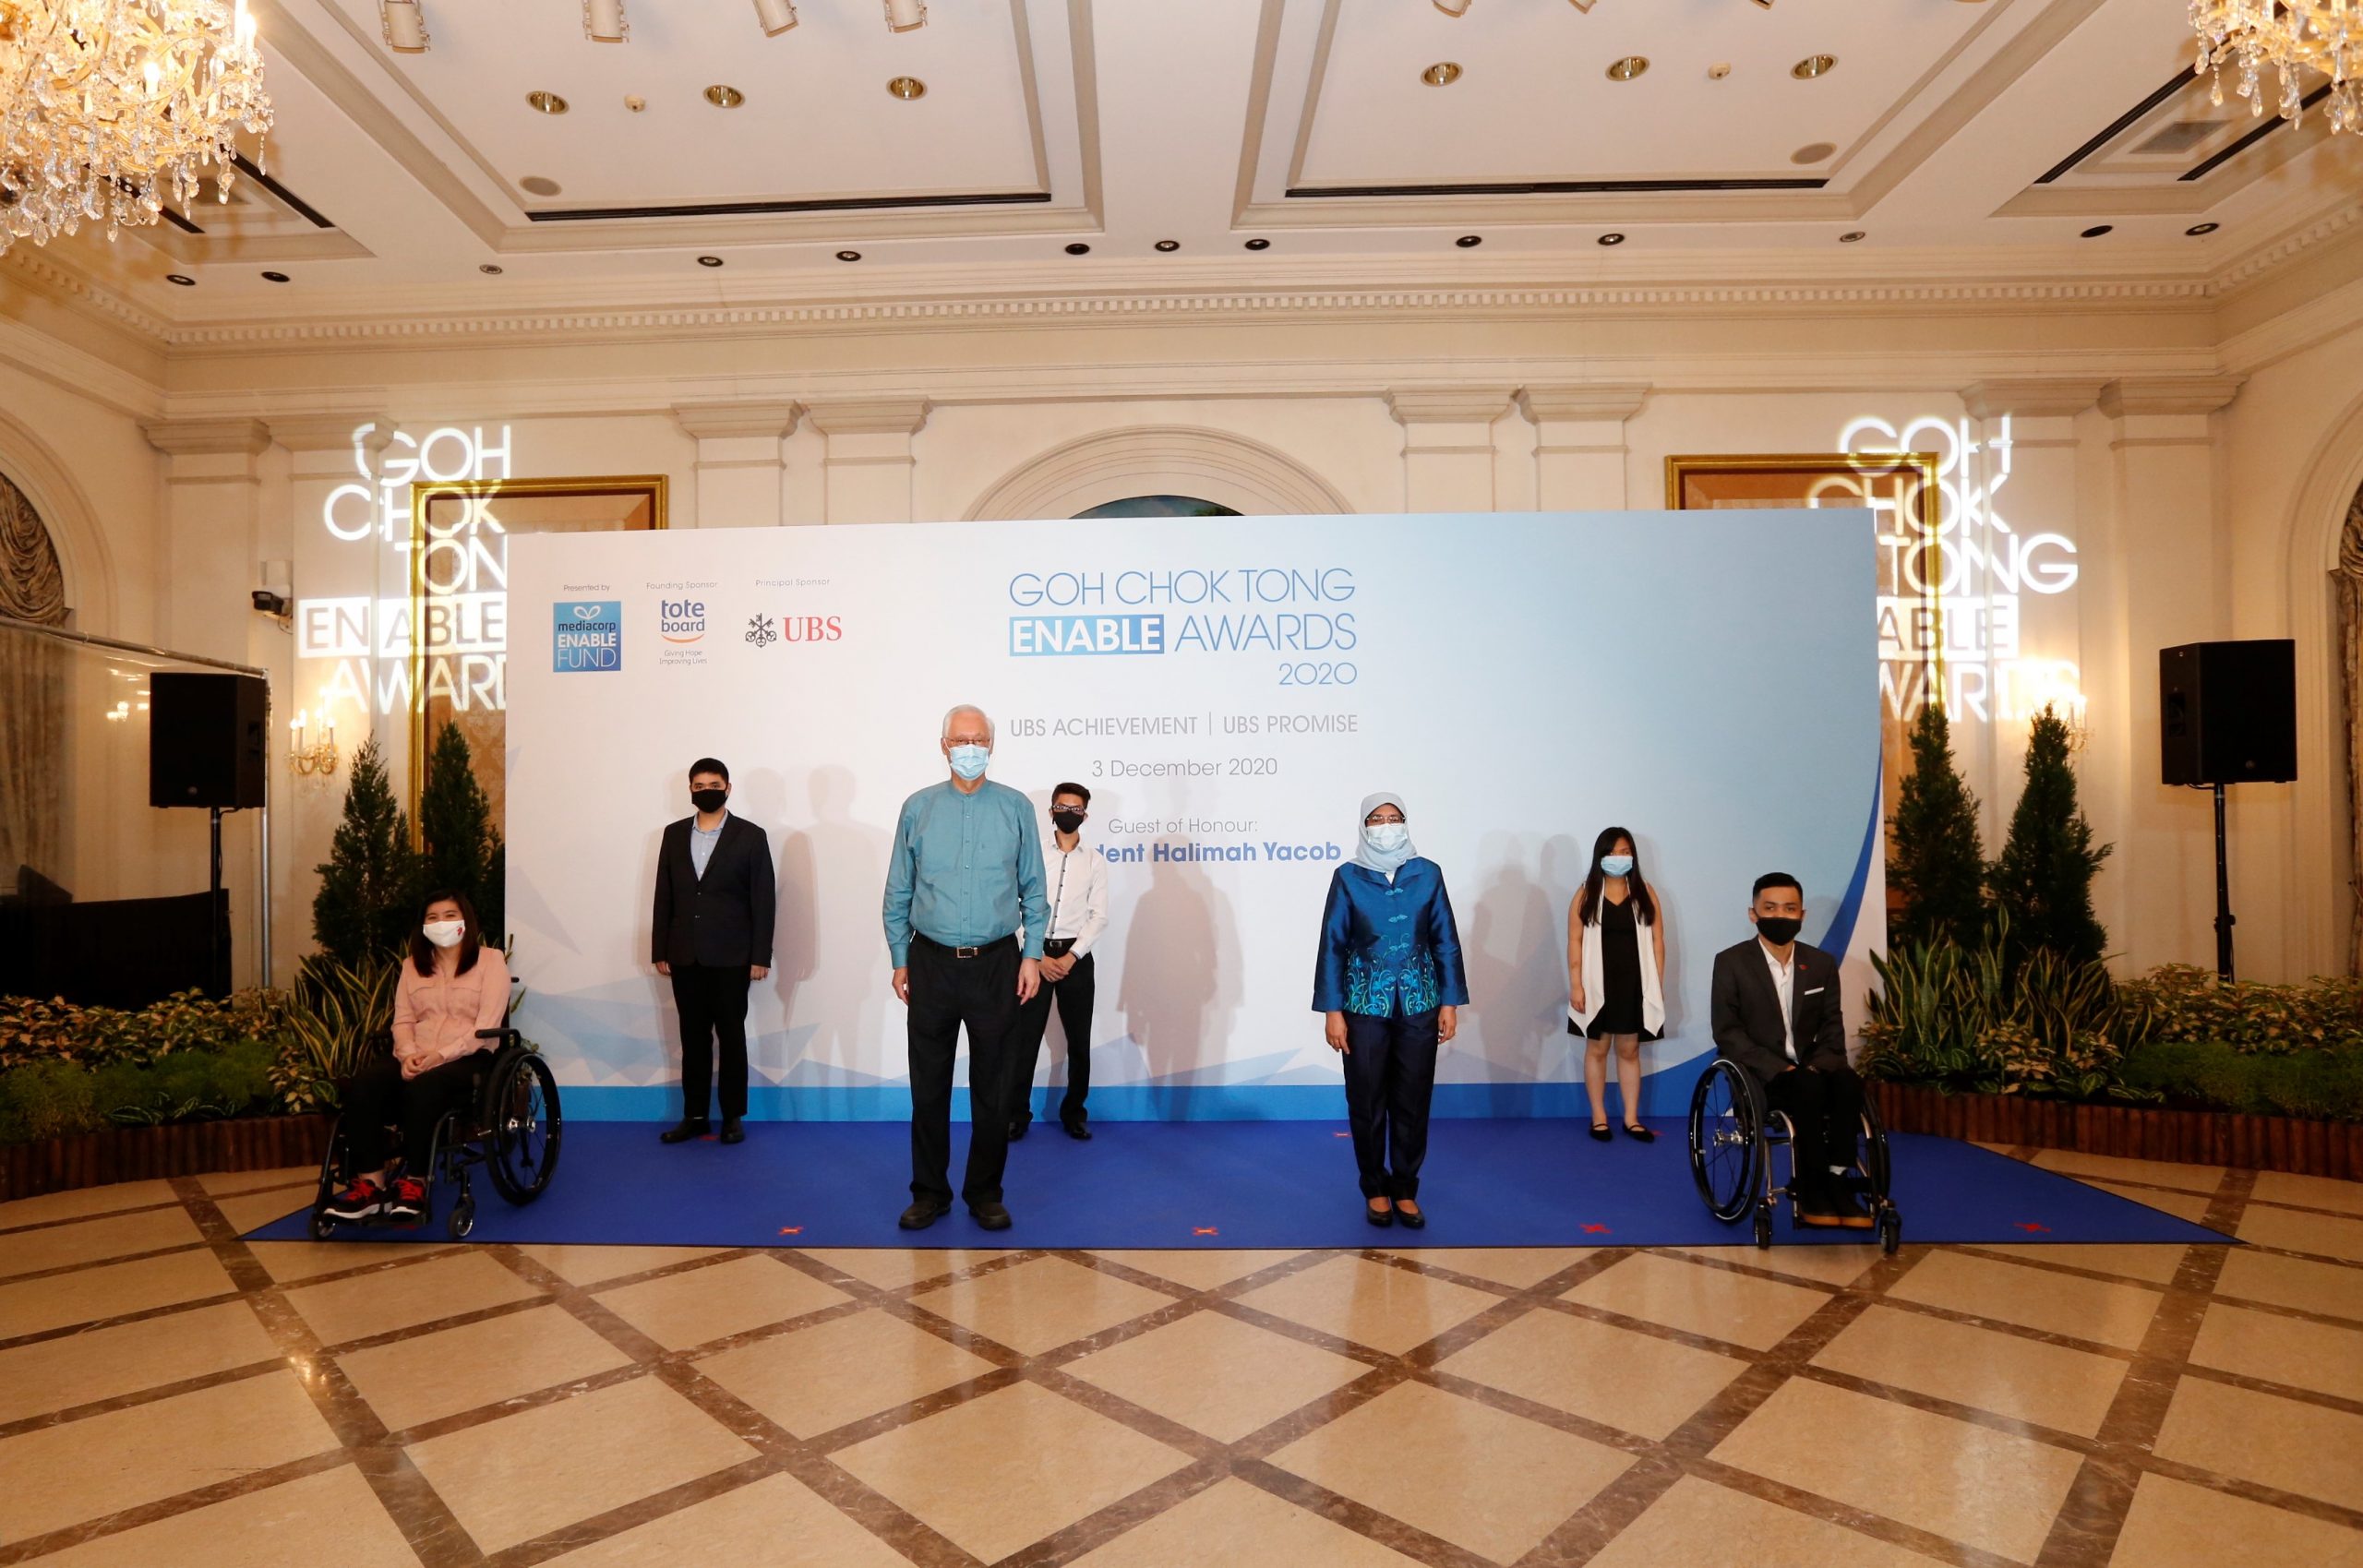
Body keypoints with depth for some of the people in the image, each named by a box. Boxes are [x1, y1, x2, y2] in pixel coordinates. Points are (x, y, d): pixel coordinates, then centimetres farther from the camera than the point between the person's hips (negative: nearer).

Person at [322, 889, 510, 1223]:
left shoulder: (490, 960, 5)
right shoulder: (413, 964, 21)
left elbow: (487, 1024, -6)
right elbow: (402, 1021, 10)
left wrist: (441, 1054, -19)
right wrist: (408, 1054, -11)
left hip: (467, 1058, -5)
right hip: (415, 1058, 5)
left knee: (423, 1087, -36)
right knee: (362, 1084, -26)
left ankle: (413, 1184, -27)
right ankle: (370, 1183, -28)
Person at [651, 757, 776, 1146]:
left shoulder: (751, 836, -2)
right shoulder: (674, 834, 9)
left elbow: (763, 900, -4)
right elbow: (664, 895, 9)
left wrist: (760, 956, -8)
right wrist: (659, 951, 5)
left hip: (731, 956, -3)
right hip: (685, 956, 3)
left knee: (731, 1036, 5)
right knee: (693, 1037, 9)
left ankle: (732, 1116, 14)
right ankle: (694, 1116, 17)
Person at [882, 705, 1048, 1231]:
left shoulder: (1016, 808, 1)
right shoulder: (918, 808, 3)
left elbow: (1033, 890, 3)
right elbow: (898, 893, 7)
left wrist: (1032, 956, -2)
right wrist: (899, 961, 5)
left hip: (996, 965, -1)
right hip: (931, 964, 1)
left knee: (992, 1087, 8)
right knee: (928, 1085, 9)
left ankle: (986, 1193, 23)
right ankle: (929, 1192, 24)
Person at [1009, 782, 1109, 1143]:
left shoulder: (1095, 861, 4)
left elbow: (1099, 916, 1)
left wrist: (1071, 956, -10)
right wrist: (1039, 957, -11)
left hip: (1076, 957, 1)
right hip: (1037, 954, -1)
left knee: (1079, 1040, 7)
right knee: (1025, 1038, 1)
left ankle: (1074, 1113, 21)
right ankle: (1017, 1114, 12)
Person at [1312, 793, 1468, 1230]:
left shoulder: (1428, 874, 1)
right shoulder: (1348, 877, -3)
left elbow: (1445, 941, 4)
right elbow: (1333, 945, -2)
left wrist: (1450, 1001, 0)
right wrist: (1331, 1010, -6)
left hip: (1419, 1003, 1)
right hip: (1365, 1005, -1)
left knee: (1413, 1101, 7)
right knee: (1367, 1102, 7)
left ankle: (1405, 1189, 22)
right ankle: (1375, 1189, 23)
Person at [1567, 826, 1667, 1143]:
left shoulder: (1645, 894, 4)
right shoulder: (1586, 894, -1)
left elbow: (1657, 941, 4)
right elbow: (1575, 941, -3)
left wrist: (1658, 985, -1)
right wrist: (1575, 984, -9)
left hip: (1634, 984, 1)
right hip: (1597, 983, -1)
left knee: (1629, 1049, 9)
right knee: (1597, 1048, 7)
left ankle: (1631, 1117, 16)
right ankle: (1599, 1117, 16)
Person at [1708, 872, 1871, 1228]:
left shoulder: (1822, 963, 8)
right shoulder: (1731, 962, -5)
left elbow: (1832, 1028, 6)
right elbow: (1727, 1033, -10)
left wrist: (1819, 1065, -14)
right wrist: (1778, 1068, -21)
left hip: (1809, 1070, 4)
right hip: (1757, 1073, -4)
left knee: (1848, 1082, -28)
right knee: (1809, 1088, -33)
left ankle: (1836, 1180, -22)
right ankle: (1811, 1191, -20)